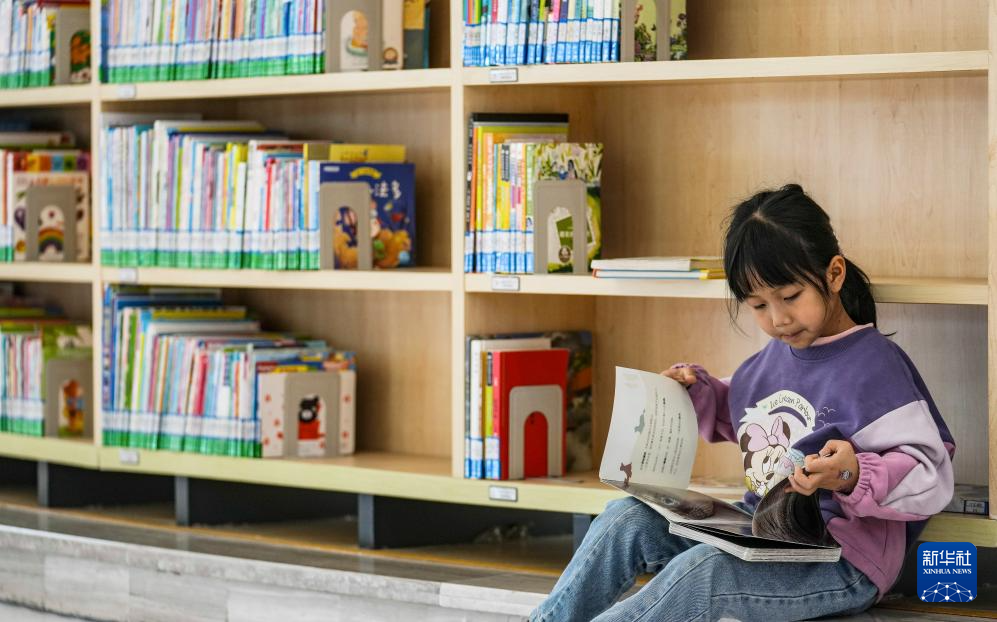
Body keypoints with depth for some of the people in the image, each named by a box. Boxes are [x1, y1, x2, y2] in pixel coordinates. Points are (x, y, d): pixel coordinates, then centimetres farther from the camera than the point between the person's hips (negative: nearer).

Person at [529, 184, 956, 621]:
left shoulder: (874, 367, -15)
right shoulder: (773, 358, 11)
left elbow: (932, 478, -19)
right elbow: (742, 420, 32)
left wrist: (854, 476, -35)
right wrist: (697, 392, 12)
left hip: (840, 560, -9)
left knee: (703, 571, -31)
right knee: (627, 518, -1)